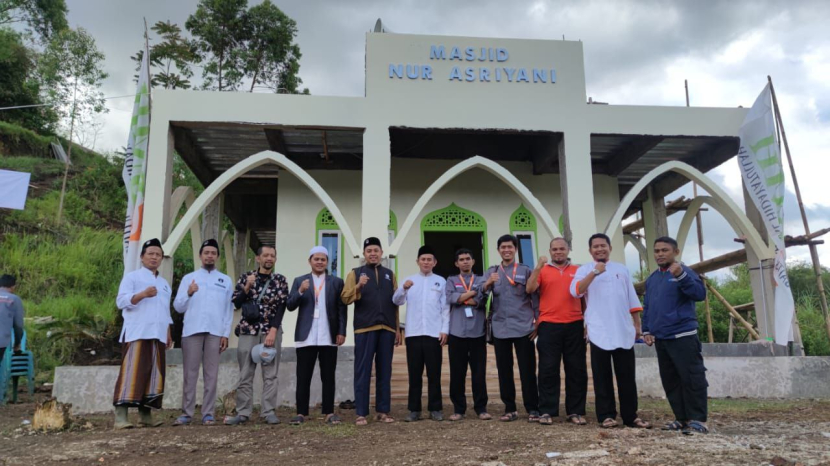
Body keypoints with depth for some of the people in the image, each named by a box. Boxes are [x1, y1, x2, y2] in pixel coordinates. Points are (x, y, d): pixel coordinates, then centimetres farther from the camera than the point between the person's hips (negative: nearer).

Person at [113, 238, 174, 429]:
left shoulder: (164, 283, 23)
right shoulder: (132, 277, 4)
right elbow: (121, 301, -8)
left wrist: (168, 334, 16)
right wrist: (143, 294, -22)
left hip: (157, 336, 6)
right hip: (137, 334, -6)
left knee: (153, 375, 3)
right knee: (132, 373, -13)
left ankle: (146, 415, 8)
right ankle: (120, 416, -13)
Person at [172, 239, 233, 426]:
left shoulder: (226, 280, 13)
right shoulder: (188, 278, 13)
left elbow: (229, 310, 9)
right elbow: (178, 307, 7)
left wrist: (226, 334, 1)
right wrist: (189, 293, -11)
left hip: (215, 332, 0)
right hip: (192, 331, 0)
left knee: (211, 374, 1)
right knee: (190, 373, 0)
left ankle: (208, 413, 4)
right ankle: (186, 413, 6)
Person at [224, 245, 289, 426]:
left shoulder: (280, 280, 5)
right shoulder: (246, 277, 7)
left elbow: (281, 307, -2)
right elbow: (236, 303, 3)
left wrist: (273, 331, -11)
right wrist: (247, 287, -12)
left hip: (271, 330, -1)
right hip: (248, 330, 1)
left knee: (270, 373, -1)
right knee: (245, 374, 2)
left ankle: (269, 411, 3)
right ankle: (243, 413, 8)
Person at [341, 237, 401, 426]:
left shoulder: (390, 274, 14)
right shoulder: (355, 273, 7)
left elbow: (395, 303, 14)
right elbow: (345, 298, -3)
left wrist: (397, 328, 9)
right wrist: (359, 286, -20)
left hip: (387, 329, 3)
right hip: (364, 328, -3)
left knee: (384, 371, 6)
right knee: (363, 371, -2)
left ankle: (383, 411, 14)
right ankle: (361, 413, 3)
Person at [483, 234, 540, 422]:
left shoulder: (526, 271, 6)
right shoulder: (491, 271, 11)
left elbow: (535, 297, 4)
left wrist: (538, 323, -4)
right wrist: (487, 284, -24)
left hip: (524, 328, -2)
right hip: (500, 328, 2)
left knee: (527, 370, -1)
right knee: (504, 370, 6)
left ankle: (532, 409, 6)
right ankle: (510, 409, 14)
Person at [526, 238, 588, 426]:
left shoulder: (577, 271, 11)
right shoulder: (542, 270, 6)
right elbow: (529, 289, -8)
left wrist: (587, 322, 10)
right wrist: (538, 267, -17)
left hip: (574, 325, 2)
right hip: (549, 326, -2)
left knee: (576, 369, 5)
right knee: (548, 369, 1)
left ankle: (575, 411, 15)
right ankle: (547, 411, 7)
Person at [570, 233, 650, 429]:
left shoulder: (622, 269, 15)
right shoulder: (585, 270, 4)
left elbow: (632, 299, 16)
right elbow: (575, 291, -15)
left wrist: (637, 325, 11)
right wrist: (595, 272, -22)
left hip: (624, 331, 3)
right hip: (599, 332, -3)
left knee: (627, 375, 5)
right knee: (602, 376, 1)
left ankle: (631, 416, 12)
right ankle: (606, 415, 7)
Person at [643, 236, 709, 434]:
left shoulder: (683, 271, -4)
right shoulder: (652, 278, 16)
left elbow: (700, 293, -19)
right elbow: (647, 306, 20)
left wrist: (681, 276, -30)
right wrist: (646, 330, 13)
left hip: (683, 335, -7)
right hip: (660, 338, 7)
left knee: (692, 378, -6)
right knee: (670, 380, 10)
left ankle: (697, 420, 3)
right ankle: (682, 418, 19)